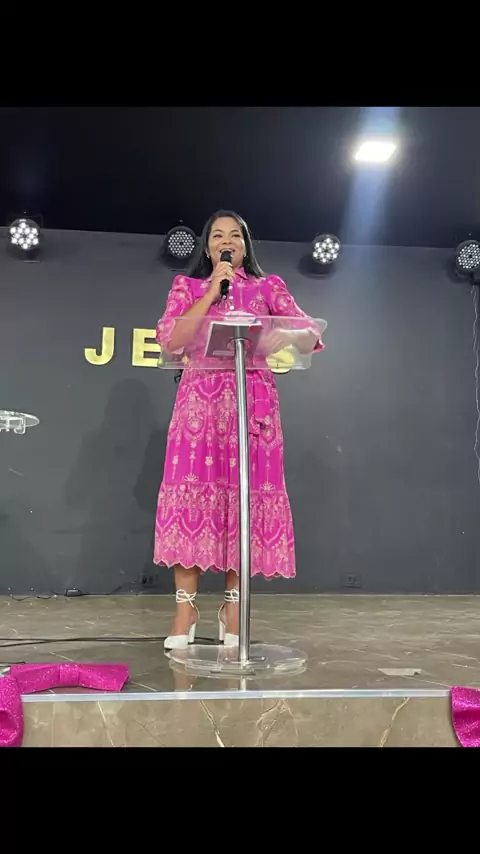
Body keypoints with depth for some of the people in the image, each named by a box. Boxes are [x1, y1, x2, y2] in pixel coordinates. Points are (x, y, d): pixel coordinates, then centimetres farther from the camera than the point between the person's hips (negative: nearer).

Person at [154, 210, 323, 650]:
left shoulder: (269, 286, 15)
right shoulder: (187, 286, 15)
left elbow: (311, 334, 5)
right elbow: (170, 341, -2)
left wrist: (286, 337, -16)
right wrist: (212, 293, -3)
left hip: (253, 403, 1)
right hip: (200, 402, 0)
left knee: (247, 496, -3)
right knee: (193, 495, -6)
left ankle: (233, 605, 9)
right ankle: (186, 607, 2)